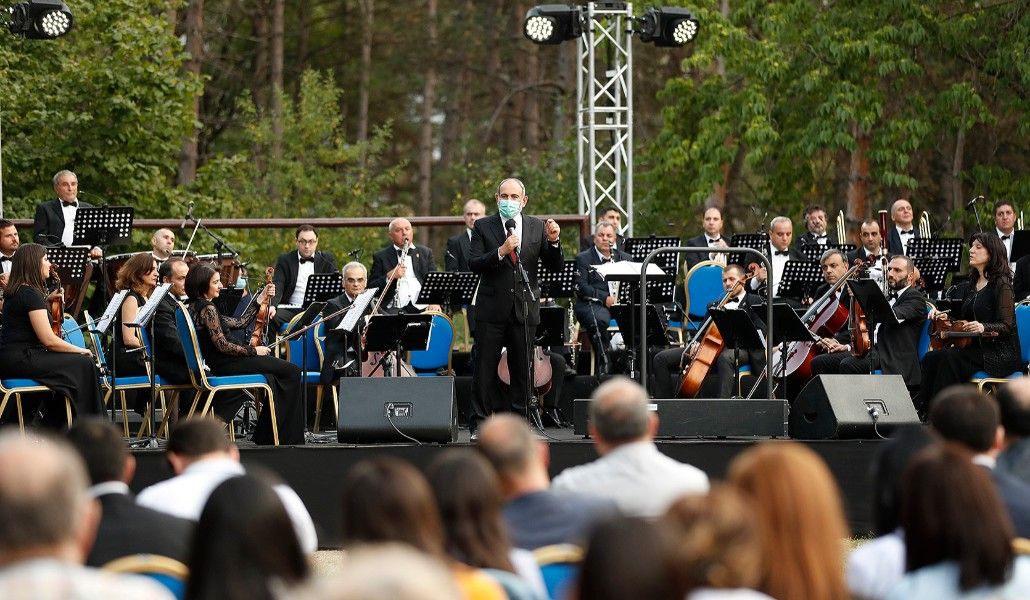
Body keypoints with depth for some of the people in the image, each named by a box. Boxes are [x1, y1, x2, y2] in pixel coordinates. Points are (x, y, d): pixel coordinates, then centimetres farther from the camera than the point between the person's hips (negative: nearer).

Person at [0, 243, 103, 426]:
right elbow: (48, 340, -18)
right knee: (83, 365, -9)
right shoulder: (31, 294, -14)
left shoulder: (16, 291, 16)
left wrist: (47, 301, 21)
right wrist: (80, 350, -5)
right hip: (21, 360, -10)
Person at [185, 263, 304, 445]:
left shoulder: (196, 307, 15)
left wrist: (260, 299, 16)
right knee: (292, 371, -5)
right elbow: (222, 345, -20)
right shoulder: (208, 308, -16)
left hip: (218, 363, 10)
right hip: (224, 364, -10)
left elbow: (240, 323, 18)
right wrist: (253, 351, -9)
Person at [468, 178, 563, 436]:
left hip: (525, 308, 2)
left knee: (521, 370, 6)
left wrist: (553, 242, -13)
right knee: (485, 369, 1)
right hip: (492, 308, -2)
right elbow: (474, 264, -9)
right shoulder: (483, 227, 2)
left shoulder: (537, 227, 7)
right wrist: (500, 252, -23)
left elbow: (555, 268, 4)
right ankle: (479, 423, 6)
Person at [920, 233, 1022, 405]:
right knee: (930, 358, -16)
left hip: (999, 353, -7)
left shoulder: (1001, 284, -7)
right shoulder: (971, 285, 17)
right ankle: (924, 407, -20)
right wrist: (944, 317, 3)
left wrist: (984, 327, -32)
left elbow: (1006, 326, -14)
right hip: (975, 348, 8)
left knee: (949, 358, -30)